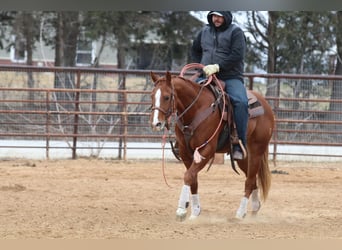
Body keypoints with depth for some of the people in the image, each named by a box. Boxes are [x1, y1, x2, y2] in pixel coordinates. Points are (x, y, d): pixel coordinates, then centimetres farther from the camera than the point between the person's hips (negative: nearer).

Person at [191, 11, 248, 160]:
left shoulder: (235, 32, -1)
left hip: (231, 78, -5)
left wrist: (218, 67, -22)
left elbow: (237, 55, -14)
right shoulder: (205, 32, 15)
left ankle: (239, 145, -31)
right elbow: (195, 50, 31)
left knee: (241, 102, -32)